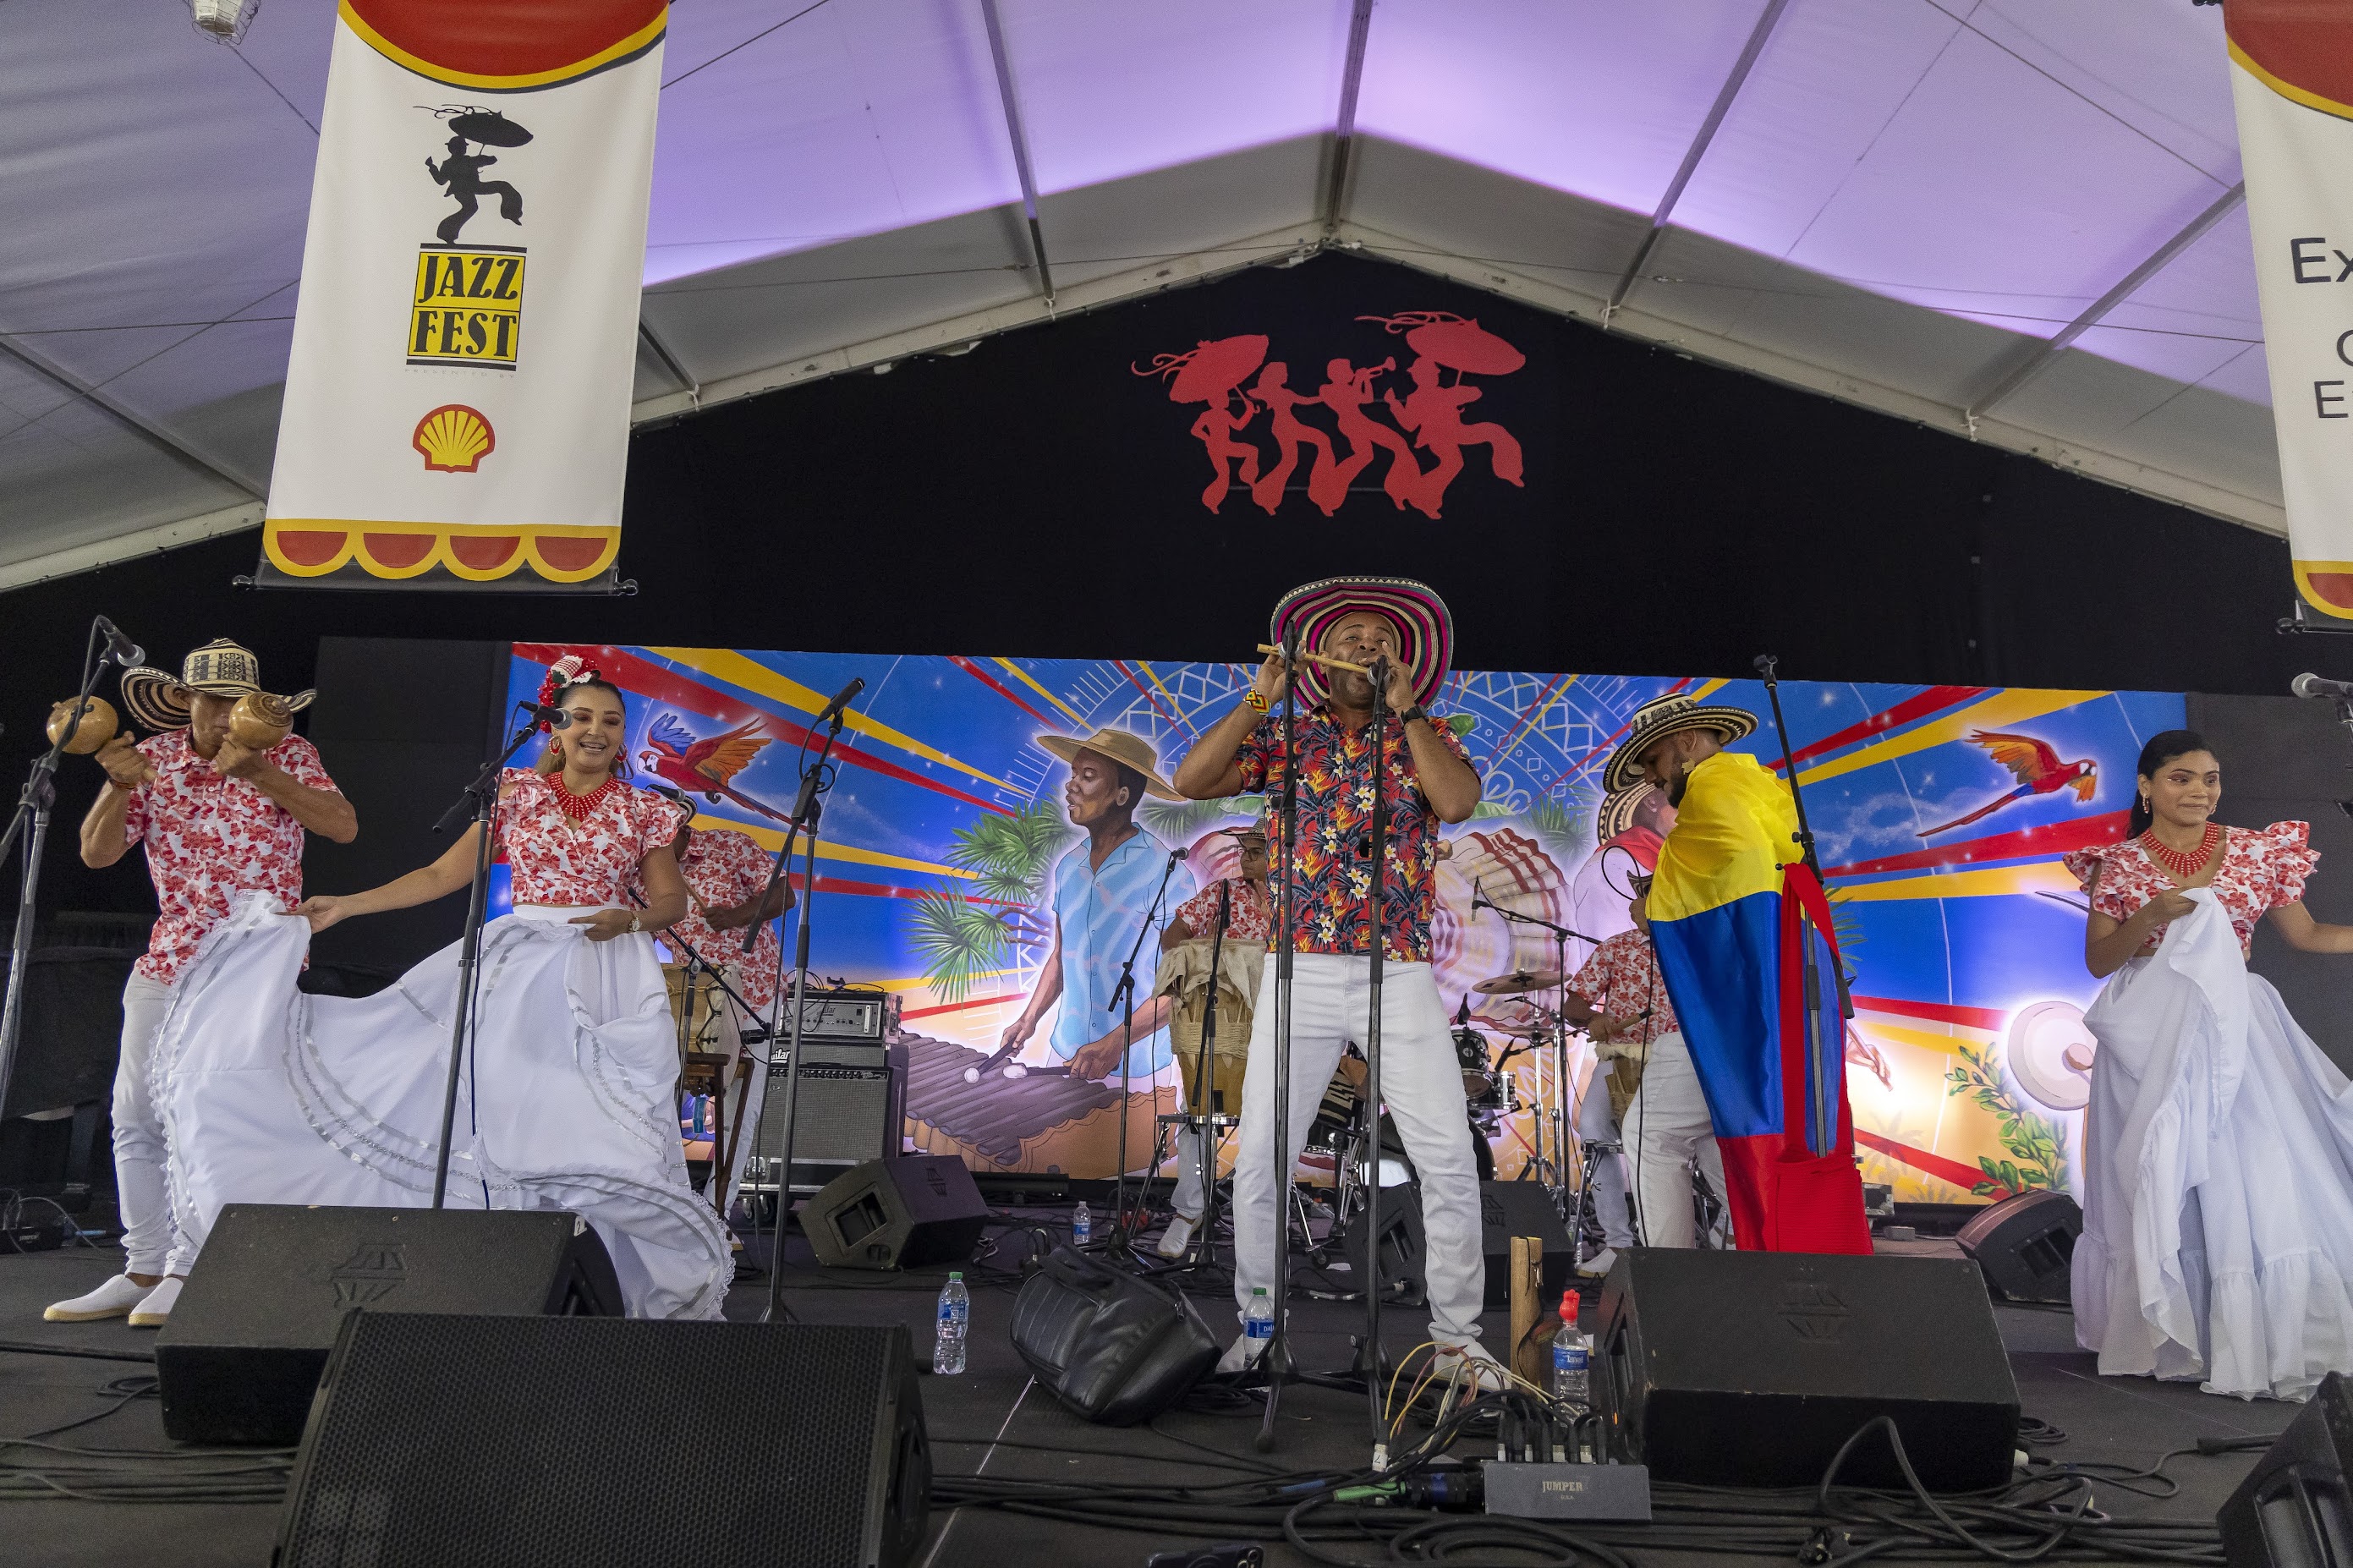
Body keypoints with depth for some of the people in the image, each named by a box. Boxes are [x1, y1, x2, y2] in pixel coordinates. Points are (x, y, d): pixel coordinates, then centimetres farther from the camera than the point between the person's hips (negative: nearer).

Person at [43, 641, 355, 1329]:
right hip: (166, 962, 5)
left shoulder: (288, 756, -4)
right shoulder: (151, 759, 4)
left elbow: (343, 826, -18)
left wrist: (259, 774, -26)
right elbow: (97, 853, -2)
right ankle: (143, 1270, 18)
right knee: (134, 1116, 7)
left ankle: (188, 1271, 3)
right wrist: (118, 786, -19)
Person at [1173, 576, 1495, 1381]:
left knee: (1449, 1158, -4)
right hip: (1302, 972, 0)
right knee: (1261, 1157, 1)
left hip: (1402, 976, 0)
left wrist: (1405, 710, -9)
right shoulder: (1284, 739, 10)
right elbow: (1192, 781, -3)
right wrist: (1261, 699, -5)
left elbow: (1459, 801, -11)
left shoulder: (1429, 739, 10)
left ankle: (1457, 1335, 11)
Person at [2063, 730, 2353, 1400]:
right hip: (2151, 1037, -1)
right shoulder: (2118, 865, 2)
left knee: (2250, 1174, -7)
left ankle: (2259, 1343, 4)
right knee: (2154, 1185, 1)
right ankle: (2158, 1339, 12)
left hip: (2231, 1029, 1)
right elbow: (2098, 960, 0)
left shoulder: (2257, 850, 6)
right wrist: (2154, 914, -15)